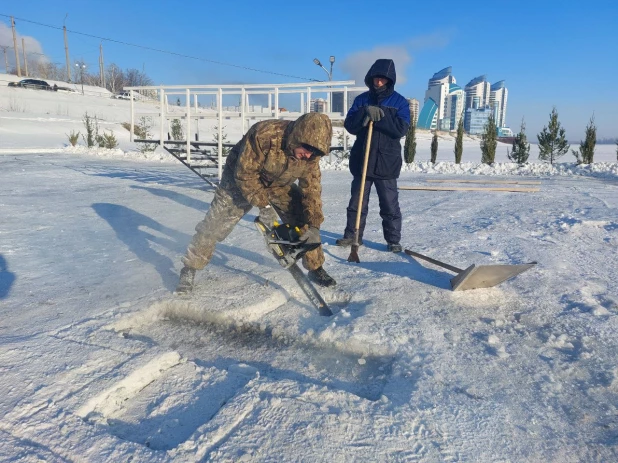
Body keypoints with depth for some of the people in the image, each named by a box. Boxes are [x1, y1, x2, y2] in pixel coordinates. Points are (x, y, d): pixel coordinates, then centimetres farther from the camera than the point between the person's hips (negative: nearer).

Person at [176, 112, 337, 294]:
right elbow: (245, 174, -30)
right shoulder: (264, 134, -38)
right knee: (215, 224, -8)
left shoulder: (311, 154, -23)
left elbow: (312, 189, -17)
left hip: (280, 184, 4)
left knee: (305, 223, -4)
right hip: (242, 178, -4)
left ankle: (316, 268, 15)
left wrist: (313, 226, -25)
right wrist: (264, 205, -31)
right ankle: (189, 270, 9)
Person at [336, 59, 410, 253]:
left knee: (390, 206, 2)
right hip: (361, 161, 3)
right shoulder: (362, 100, 8)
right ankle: (352, 235, 24)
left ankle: (393, 240, 13)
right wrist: (366, 112, -19)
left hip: (387, 163, -3)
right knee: (357, 202, 12)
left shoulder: (399, 102, 1)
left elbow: (401, 129, -12)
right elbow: (350, 125, -2)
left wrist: (378, 115, -20)